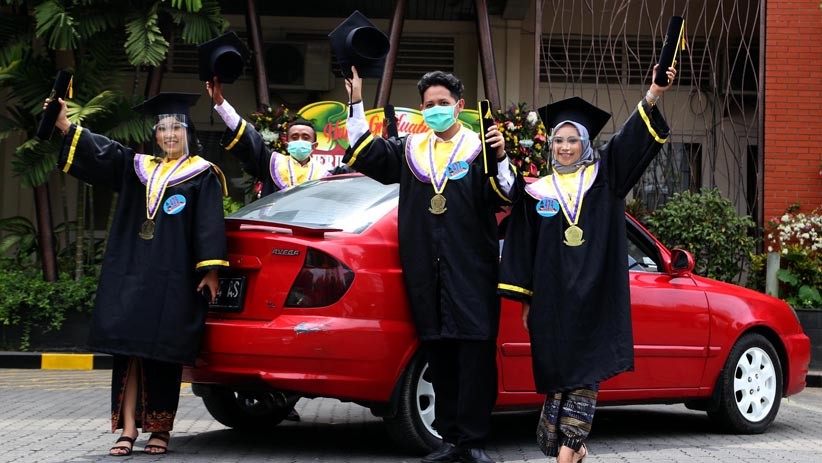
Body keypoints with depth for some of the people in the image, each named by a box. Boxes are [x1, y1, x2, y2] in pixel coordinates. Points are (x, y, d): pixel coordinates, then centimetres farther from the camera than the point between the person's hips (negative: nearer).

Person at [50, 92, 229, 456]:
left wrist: (210, 269, -12)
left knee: (163, 355, -2)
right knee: (130, 349, -3)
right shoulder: (139, 168, 18)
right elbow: (101, 152, 8)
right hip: (132, 274, 4)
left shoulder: (202, 176, 6)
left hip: (173, 279, -4)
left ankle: (161, 429, 7)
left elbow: (209, 224, -2)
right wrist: (66, 126, -6)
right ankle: (129, 427, -3)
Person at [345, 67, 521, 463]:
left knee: (475, 355, -6)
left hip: (472, 273, -4)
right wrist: (356, 103, 4)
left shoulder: (480, 148, 2)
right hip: (427, 275, 4)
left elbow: (505, 196, -7)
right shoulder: (410, 150, 15)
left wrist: (501, 158, -25)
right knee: (439, 356, 7)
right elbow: (365, 153, 11)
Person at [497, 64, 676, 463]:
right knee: (557, 370, 1)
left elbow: (631, 137, -7)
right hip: (552, 298, 1)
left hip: (593, 297, -1)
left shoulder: (604, 177, 7)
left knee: (584, 372, -5)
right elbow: (522, 249, 10)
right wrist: (525, 300, 5)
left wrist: (653, 94, -23)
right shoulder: (536, 193, 9)